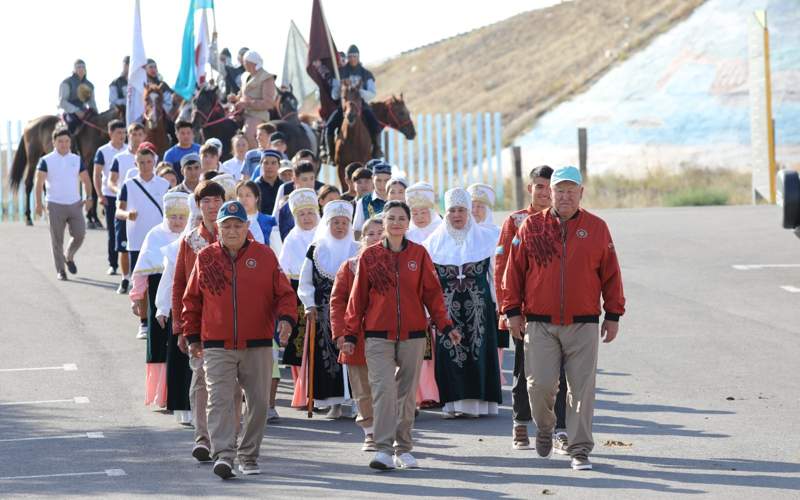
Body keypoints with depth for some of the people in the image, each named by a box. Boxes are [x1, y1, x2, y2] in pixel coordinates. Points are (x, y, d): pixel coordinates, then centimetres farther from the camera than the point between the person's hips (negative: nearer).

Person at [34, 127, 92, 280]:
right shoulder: (46, 161, -2)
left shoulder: (77, 159, 8)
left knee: (79, 235, -3)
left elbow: (85, 179, 11)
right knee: (57, 240, 1)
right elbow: (39, 182, -7)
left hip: (75, 204, 3)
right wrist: (38, 202, -16)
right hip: (55, 205, -3)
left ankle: (69, 257, 25)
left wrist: (88, 197, -4)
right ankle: (60, 271, 10)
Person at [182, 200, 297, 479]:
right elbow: (192, 300, 14)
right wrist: (192, 337, 12)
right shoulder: (206, 258, 6)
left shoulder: (264, 256, 4)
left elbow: (284, 293, 6)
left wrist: (285, 318, -13)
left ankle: (249, 456, 19)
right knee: (220, 400, -14)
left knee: (258, 402, 5)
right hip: (217, 348, -1)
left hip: (258, 345, 1)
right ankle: (223, 455, -21)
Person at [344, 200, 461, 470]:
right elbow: (358, 297, 7)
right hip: (378, 336, -1)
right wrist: (350, 334, 5)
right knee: (383, 389, -13)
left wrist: (446, 326, 0)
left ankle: (403, 449, 17)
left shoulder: (419, 254, 5)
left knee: (407, 393, 7)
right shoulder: (369, 256, 4)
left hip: (412, 336, 1)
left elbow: (433, 293, 7)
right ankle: (384, 449, -16)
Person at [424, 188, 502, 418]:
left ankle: (474, 402, -1)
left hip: (478, 305, -1)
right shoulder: (435, 240, 9)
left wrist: (497, 305, 3)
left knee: (477, 351, -4)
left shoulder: (485, 237, 6)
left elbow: (495, 273, 7)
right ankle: (452, 402, 1)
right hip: (447, 306, 1)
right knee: (449, 352, -3)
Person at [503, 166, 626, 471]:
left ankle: (580, 450, 5)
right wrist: (512, 310, 3)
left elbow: (610, 274, 8)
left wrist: (613, 315, 6)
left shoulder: (596, 228, 5)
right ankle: (545, 428, 24)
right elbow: (514, 271, 7)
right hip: (540, 324, 0)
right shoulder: (532, 226, 4)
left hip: (583, 324, 0)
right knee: (540, 384, -5)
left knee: (582, 389, -1)